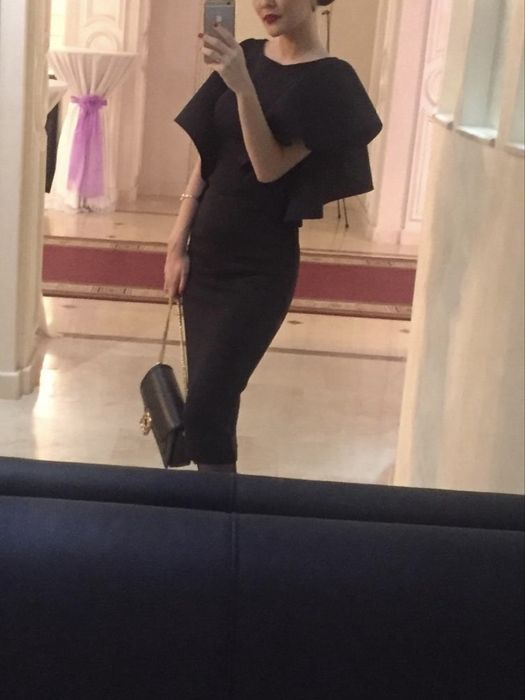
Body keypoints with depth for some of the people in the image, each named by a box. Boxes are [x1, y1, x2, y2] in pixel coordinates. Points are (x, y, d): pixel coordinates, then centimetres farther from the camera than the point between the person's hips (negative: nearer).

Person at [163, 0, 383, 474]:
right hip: (207, 252, 5)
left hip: (261, 266, -5)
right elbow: (206, 157, 8)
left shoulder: (330, 81, -9)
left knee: (205, 409, -10)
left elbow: (270, 167, -17)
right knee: (214, 398, 9)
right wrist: (178, 243, 5)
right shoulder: (245, 56, 6)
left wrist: (242, 85, -28)